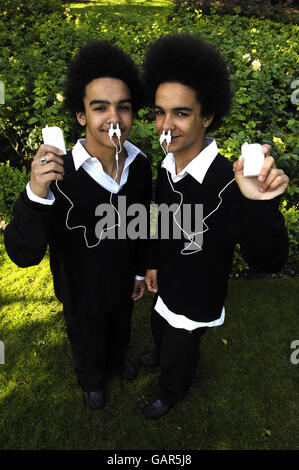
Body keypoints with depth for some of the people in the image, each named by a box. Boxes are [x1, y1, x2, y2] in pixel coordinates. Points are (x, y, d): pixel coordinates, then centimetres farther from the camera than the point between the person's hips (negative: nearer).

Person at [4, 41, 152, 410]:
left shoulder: (139, 164, -15)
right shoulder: (57, 175, -32)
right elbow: (24, 255, -31)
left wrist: (140, 271, 9)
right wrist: (36, 194, -47)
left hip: (123, 282, 4)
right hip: (83, 293, -4)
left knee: (120, 331, 33)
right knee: (87, 345, 27)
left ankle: (117, 359, 68)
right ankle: (91, 380, 62)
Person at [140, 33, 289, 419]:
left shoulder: (229, 182, -34)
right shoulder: (166, 167, -11)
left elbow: (268, 261, -33)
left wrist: (261, 205, -49)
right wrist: (153, 263, 14)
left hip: (196, 299, -6)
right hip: (167, 284, 6)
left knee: (179, 352, 22)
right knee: (160, 326, 34)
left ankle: (172, 391, 56)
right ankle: (162, 353, 69)